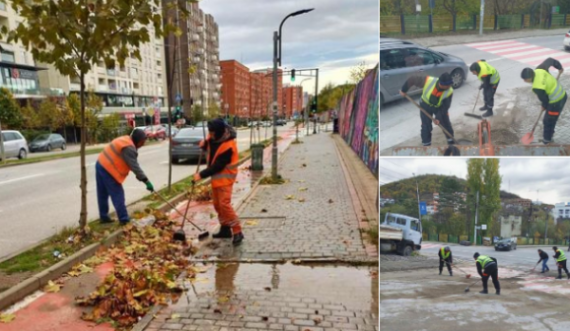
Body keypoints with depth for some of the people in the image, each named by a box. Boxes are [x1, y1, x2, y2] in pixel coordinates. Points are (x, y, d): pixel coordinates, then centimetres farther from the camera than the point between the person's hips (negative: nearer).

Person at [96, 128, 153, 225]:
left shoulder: (125, 140, 14)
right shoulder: (129, 148, -18)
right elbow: (134, 166, -23)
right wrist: (146, 181, -23)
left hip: (101, 165, 10)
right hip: (108, 170, -10)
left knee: (103, 194, 17)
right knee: (118, 195, -5)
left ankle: (103, 217, 28)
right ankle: (124, 219, -1)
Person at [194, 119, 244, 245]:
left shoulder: (228, 146, -27)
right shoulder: (213, 137, -2)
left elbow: (217, 166, -24)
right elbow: (210, 148, 20)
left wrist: (201, 175, -20)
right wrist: (204, 144, -2)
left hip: (225, 177, -9)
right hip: (216, 176, 9)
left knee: (224, 204, -16)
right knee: (217, 204, 12)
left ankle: (237, 232, -10)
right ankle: (225, 229, 23)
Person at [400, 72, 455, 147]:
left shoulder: (449, 91, -31)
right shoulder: (428, 81, -37)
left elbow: (445, 106, -21)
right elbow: (412, 79, -24)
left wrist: (438, 117, -27)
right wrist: (403, 90, -13)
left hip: (440, 107, 1)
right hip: (425, 105, -1)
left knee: (446, 123, 12)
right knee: (426, 126, 2)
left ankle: (451, 140, 36)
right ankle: (426, 145, 17)